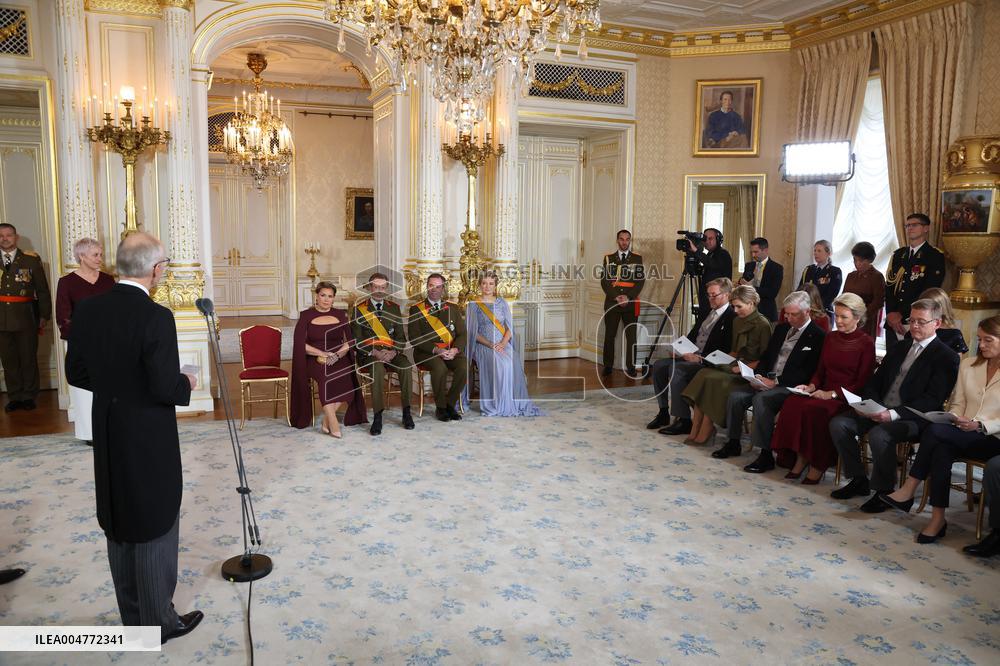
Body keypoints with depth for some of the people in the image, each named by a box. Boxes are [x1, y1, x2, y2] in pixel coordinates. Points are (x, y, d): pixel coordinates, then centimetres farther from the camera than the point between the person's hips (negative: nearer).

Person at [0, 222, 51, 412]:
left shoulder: (31, 259, 3)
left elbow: (42, 290, 3)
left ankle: (29, 396, 16)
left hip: (26, 318, -2)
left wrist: (44, 315, 1)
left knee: (29, 358, 4)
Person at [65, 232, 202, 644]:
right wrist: (186, 384, -2)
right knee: (155, 530, 8)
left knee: (120, 528, 19)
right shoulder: (155, 317, -22)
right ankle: (159, 622, 22)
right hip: (149, 441, -7)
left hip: (107, 438, 7)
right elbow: (166, 389, -23)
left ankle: (132, 617, 34)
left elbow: (76, 373, 6)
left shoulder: (86, 310, -1)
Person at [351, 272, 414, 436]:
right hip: (368, 354, -3)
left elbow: (401, 336, 8)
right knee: (377, 367, -36)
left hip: (392, 353, 3)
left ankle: (406, 412, -19)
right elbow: (357, 339, -3)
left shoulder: (394, 308, 12)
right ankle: (377, 416, -32)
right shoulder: (359, 309, 3)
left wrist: (394, 351, -12)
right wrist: (374, 352, -17)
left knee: (407, 366, -28)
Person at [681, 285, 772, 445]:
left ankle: (705, 432, -18)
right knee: (703, 374, -20)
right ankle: (695, 432, -23)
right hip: (735, 365, 7)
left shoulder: (763, 325, -9)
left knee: (711, 380, -28)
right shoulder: (737, 321, 16)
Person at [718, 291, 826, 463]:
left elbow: (808, 372, -13)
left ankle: (766, 455, -24)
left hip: (790, 386, -7)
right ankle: (733, 443, 2)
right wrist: (758, 375, 0)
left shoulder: (818, 336, -6)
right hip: (767, 379, 7)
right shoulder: (781, 328, 17)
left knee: (761, 399, -33)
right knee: (735, 396, -14)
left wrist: (776, 381, -18)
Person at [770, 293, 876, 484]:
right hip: (824, 393, 5)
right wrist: (811, 386, -2)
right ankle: (801, 457, -15)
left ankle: (818, 464, -17)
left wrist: (833, 393, -17)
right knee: (792, 403, -25)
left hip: (847, 398, -5)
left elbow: (863, 382, -7)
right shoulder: (830, 337, 15)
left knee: (814, 409, -34)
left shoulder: (866, 343, -3)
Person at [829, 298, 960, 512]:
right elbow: (875, 381, 19)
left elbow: (932, 401, -13)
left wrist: (894, 414, -25)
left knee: (878, 434, -34)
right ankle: (858, 480, 1)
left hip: (914, 418, -7)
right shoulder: (899, 348, 19)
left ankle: (884, 491, -13)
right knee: (838, 423, -12)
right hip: (879, 410, 7)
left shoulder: (946, 357, -3)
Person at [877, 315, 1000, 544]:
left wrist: (980, 425, -21)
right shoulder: (968, 365, 15)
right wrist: (954, 419, -5)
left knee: (935, 431, -31)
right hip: (963, 436, 4)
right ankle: (938, 519, -27)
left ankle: (908, 491, -22)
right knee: (942, 450, -31)